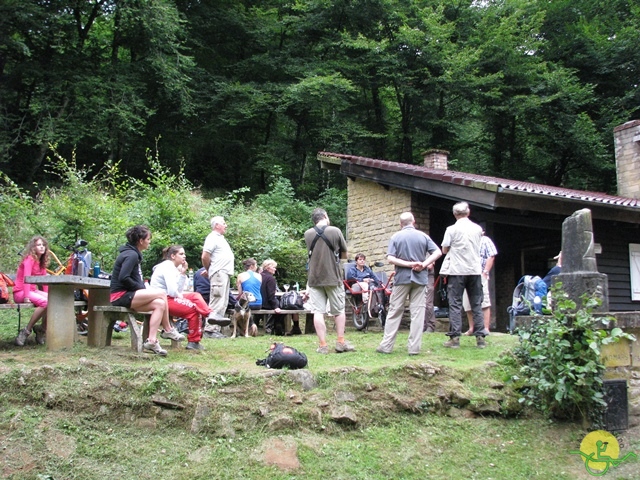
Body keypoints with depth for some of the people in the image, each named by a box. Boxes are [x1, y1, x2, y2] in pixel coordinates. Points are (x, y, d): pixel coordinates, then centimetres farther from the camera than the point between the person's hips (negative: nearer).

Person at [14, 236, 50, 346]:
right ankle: (26, 331, -20)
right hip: (20, 292, -8)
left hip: (33, 290, 8)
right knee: (45, 302, -32)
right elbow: (26, 278, -22)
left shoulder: (42, 262, 14)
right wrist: (26, 296, -30)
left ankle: (42, 330, -6)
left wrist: (47, 294, -1)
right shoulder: (29, 259, -12)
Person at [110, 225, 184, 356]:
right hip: (121, 296, -10)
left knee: (159, 304, -8)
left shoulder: (133, 254, 19)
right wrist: (142, 288, -14)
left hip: (126, 296, 10)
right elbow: (123, 278, -23)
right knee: (161, 293, -19)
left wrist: (143, 289, 5)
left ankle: (152, 341, -11)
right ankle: (168, 330, -10)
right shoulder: (131, 255, -13)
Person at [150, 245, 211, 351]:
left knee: (195, 296, 3)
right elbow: (172, 291, -21)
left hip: (168, 298, 10)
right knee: (194, 308, -16)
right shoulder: (167, 267, -11)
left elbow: (178, 291, 9)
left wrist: (182, 274, 3)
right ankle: (193, 341, -8)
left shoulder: (173, 268, 19)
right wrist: (181, 297, -2)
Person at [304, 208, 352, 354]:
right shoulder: (335, 231, -5)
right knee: (339, 311, 11)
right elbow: (344, 255, 4)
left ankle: (323, 345, 2)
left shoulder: (307, 234, 2)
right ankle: (341, 342, 13)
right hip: (333, 278, -1)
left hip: (314, 279, 2)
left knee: (318, 312, 2)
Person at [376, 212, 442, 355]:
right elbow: (438, 252, -4)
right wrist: (423, 264, -10)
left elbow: (390, 259, -9)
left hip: (402, 278, -1)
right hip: (420, 278, 1)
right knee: (417, 312, 3)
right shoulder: (423, 236, 4)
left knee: (394, 311, 4)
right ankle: (414, 347, 3)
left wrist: (409, 264, -10)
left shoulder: (396, 237, 1)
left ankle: (386, 345, 5)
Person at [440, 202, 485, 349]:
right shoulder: (478, 229, 5)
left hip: (457, 270, -3)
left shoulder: (452, 229, -6)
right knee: (477, 305, 8)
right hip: (475, 270, 3)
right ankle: (480, 337, 7)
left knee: (455, 304, 0)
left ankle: (455, 338, -3)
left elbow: (444, 250, 0)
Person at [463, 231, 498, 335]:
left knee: (484, 302, -10)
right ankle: (471, 329, 10)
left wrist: (485, 272, -9)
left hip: (480, 275, -5)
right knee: (467, 304, 3)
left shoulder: (485, 240, 11)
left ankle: (486, 329, -10)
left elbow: (491, 256, 1)